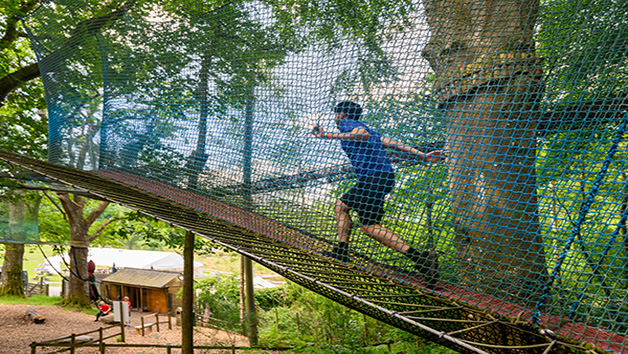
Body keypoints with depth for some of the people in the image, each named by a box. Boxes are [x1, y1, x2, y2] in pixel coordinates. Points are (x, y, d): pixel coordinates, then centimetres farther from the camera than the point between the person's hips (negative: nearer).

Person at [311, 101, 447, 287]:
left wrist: (332, 136, -24)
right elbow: (390, 143, 20)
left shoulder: (346, 122, 4)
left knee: (370, 226, -11)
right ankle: (341, 252, 16)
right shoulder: (361, 125, 28)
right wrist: (422, 156, 13)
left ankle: (419, 258, -21)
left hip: (375, 175, -10)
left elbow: (363, 134, -19)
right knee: (342, 204, 19)